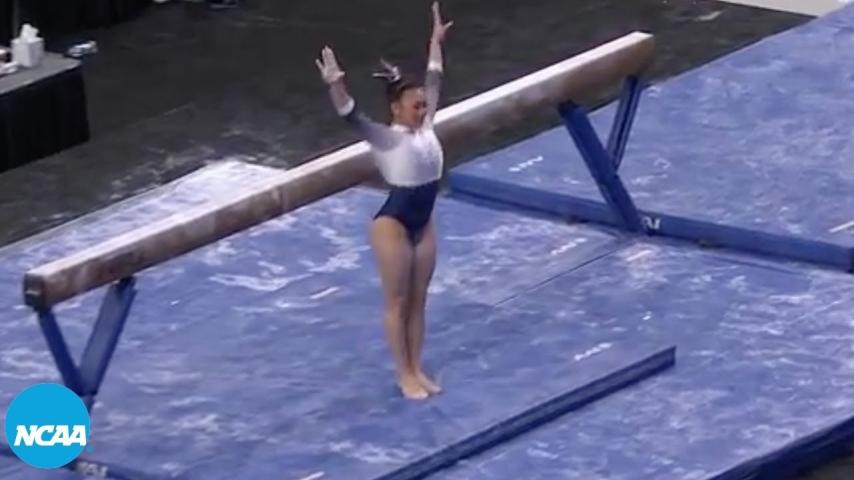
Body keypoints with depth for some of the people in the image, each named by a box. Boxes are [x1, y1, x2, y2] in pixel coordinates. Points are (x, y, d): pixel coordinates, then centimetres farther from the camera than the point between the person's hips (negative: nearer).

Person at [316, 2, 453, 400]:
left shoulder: (425, 127, 0)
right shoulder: (386, 138, -18)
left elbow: (434, 81, 11)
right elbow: (350, 115, -32)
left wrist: (436, 42, 18)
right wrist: (335, 85, -47)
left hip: (423, 222, 7)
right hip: (393, 223, -7)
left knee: (417, 301, 15)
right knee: (397, 302, 6)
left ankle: (416, 370, 25)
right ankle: (404, 375, 14)